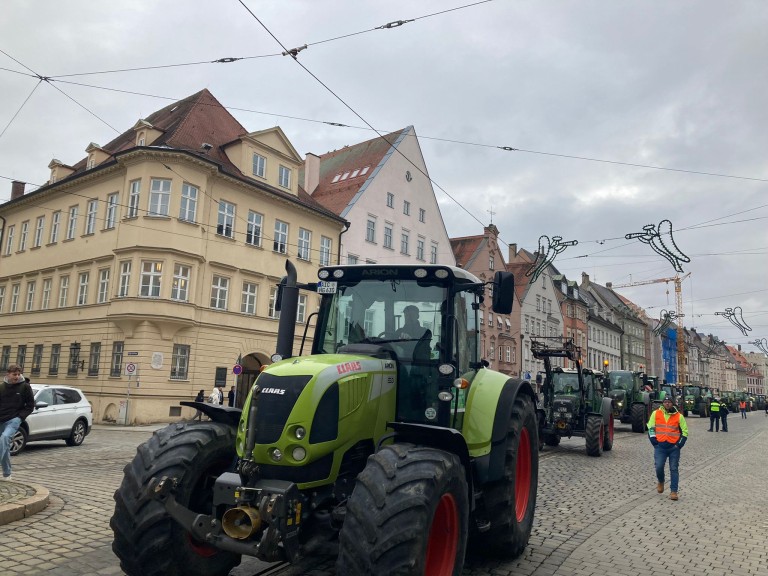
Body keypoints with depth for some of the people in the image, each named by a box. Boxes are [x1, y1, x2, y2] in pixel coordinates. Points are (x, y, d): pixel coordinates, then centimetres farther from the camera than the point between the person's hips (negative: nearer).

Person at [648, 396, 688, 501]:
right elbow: (650, 427, 7)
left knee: (674, 469, 2)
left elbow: (684, 431, 8)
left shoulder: (679, 416, 3)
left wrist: (680, 443, -1)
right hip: (660, 446, 0)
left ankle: (673, 491, 9)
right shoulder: (656, 413, 3)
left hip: (674, 447, 0)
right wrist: (653, 439, -2)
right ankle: (661, 482, 23)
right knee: (659, 466, -8)